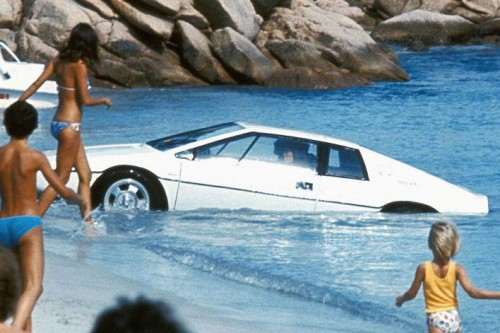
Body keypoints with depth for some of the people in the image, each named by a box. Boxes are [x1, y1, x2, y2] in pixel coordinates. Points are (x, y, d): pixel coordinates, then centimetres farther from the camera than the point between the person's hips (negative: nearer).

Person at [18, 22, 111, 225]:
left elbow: (36, 84, -2)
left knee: (85, 175, 13)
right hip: (69, 126, -8)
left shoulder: (58, 61, 5)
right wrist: (103, 100, 3)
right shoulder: (79, 65, -16)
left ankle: (87, 222, 12)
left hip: (59, 123, 8)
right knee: (60, 179, -2)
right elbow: (85, 100, -16)